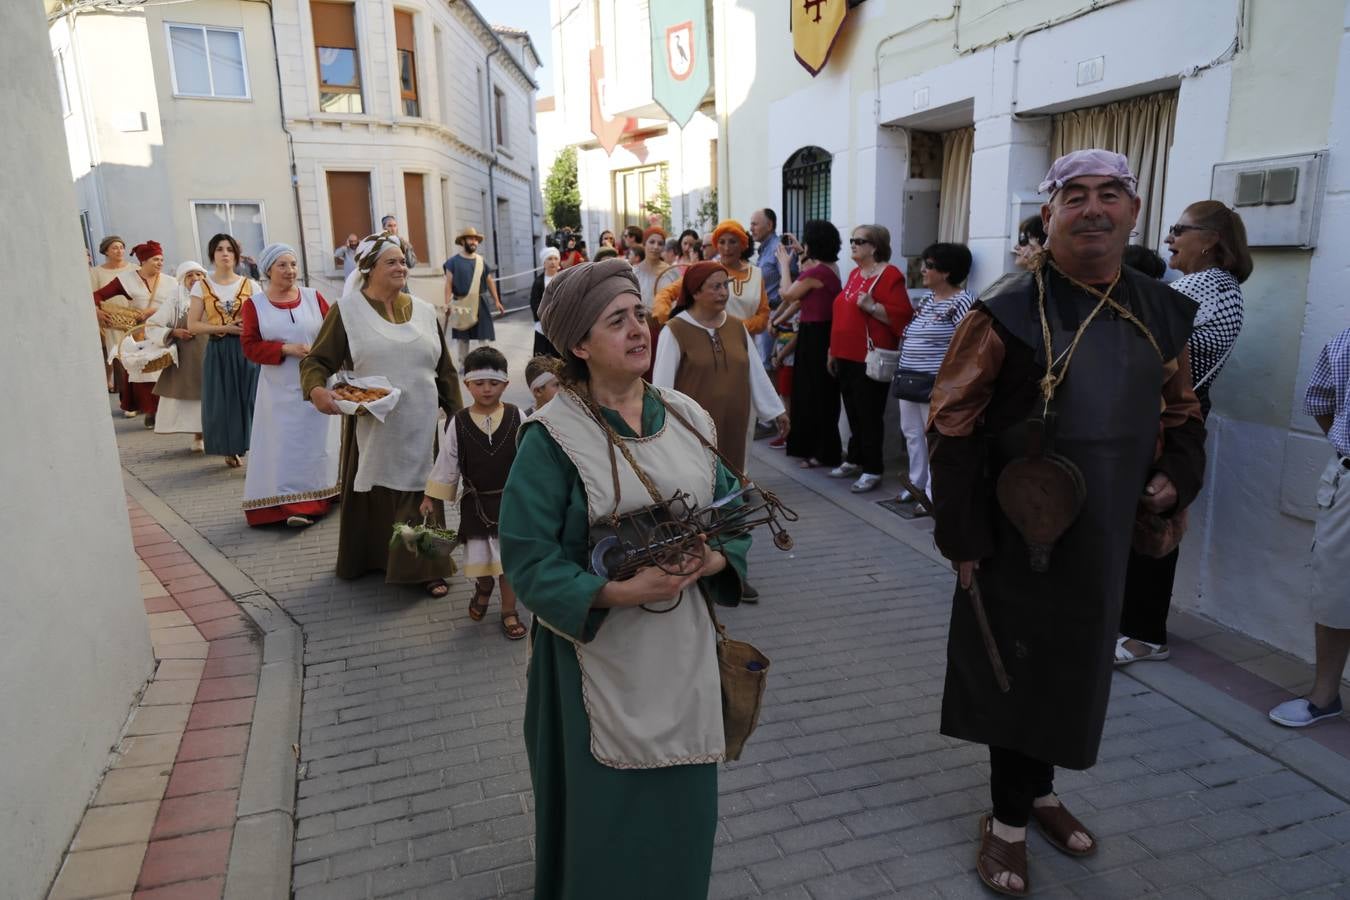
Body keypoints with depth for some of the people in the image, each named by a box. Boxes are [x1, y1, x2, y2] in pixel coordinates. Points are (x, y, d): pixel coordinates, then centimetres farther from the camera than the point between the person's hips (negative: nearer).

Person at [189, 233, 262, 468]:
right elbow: (193, 325, 0)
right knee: (223, 401, 3)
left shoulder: (250, 285, 5)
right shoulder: (202, 287, 4)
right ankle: (230, 450, 18)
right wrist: (225, 328, -12)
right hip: (218, 351, 0)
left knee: (252, 398, -5)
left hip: (247, 350, 0)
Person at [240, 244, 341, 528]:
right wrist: (286, 349, -18)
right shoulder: (254, 304, 0)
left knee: (317, 441, 9)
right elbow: (250, 346, -4)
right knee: (286, 445, -2)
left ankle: (319, 496, 23)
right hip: (281, 390, -1)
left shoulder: (313, 297, 2)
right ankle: (294, 505, 0)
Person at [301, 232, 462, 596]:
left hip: (419, 428, 2)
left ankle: (426, 569, 11)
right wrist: (316, 389, -27)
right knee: (373, 492, 9)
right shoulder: (347, 311, -2)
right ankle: (371, 559, 26)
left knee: (420, 493, 3)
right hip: (371, 427, -2)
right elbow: (315, 361, -5)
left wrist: (457, 415, 7)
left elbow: (445, 371, 12)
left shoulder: (423, 312, 9)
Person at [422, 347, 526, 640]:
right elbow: (446, 462, 0)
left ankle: (509, 611, 21)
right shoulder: (457, 423, -7)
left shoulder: (516, 417, -9)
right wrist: (431, 497, 2)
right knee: (479, 556, 13)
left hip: (510, 499, -1)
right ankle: (483, 587, 46)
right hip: (475, 502, 1)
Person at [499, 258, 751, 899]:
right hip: (598, 654, -4)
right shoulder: (552, 437, -13)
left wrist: (717, 559, -12)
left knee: (681, 805, 17)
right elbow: (528, 559, -14)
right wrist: (620, 592, -25)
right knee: (607, 812, 11)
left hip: (685, 650, 5)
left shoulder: (689, 418, 3)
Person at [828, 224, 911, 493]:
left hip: (870, 359, -8)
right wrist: (833, 350, 21)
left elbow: (902, 316, -17)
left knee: (869, 416, -3)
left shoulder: (889, 275, -10)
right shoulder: (855, 274, 16)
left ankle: (872, 470, 5)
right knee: (853, 413, 16)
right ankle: (854, 460, 28)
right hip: (847, 357, 8)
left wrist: (871, 306, -26)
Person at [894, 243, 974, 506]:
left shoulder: (962, 302, -11)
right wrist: (903, 373, 17)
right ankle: (916, 484, 26)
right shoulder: (925, 299, 15)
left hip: (935, 383, -9)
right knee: (912, 434, 14)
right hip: (910, 379, 9)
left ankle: (933, 493, 6)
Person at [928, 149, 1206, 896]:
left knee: (1070, 667, 19)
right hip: (1019, 536, -5)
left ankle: (1037, 792, 42)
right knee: (1016, 671, 8)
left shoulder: (1160, 313, 4)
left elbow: (1182, 415, 18)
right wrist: (963, 538, -14)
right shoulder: (1009, 313, -14)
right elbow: (953, 429, -13)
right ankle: (1009, 821, 28)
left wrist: (1177, 477, -2)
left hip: (1104, 538, 6)